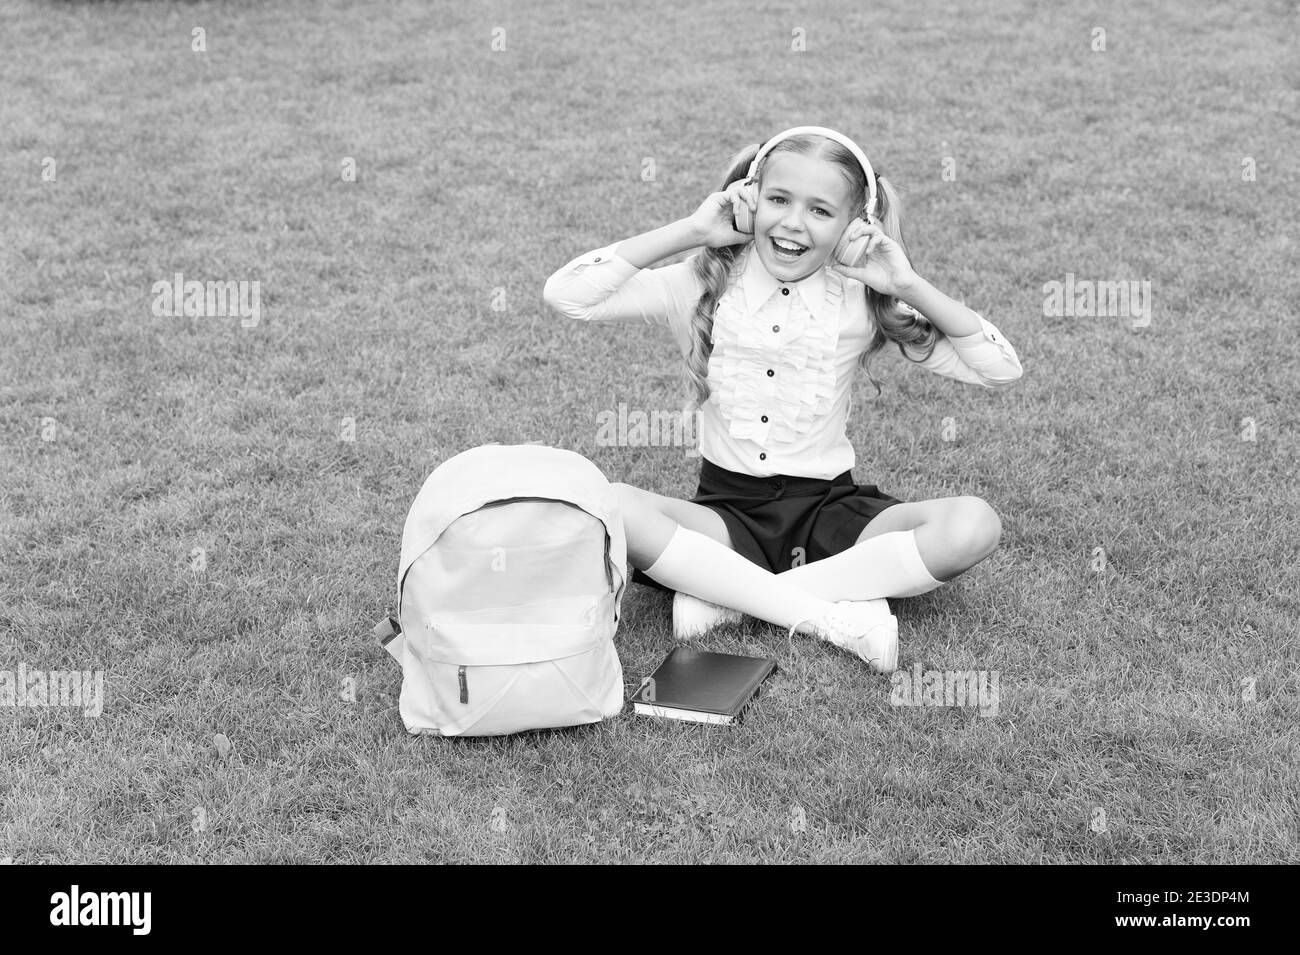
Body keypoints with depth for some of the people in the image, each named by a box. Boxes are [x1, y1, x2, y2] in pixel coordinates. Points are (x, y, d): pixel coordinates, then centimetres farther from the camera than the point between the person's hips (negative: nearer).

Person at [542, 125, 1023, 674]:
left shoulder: (863, 300, -1)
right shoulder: (704, 287, -3)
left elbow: (1001, 370, -5)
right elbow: (566, 296, -16)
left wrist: (910, 286, -13)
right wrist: (690, 231, -14)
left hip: (831, 510, 1)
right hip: (727, 510, -1)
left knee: (974, 526, -26)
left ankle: (725, 594, -23)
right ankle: (835, 614, -28)